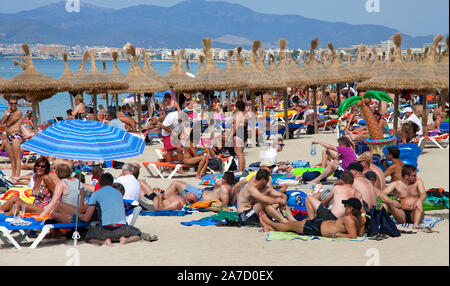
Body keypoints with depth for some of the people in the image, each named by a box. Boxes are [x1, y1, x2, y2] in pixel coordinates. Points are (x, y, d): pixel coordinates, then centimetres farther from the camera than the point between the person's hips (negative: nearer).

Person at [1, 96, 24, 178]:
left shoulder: (18, 112, -9)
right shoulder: (7, 111, 15)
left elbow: (8, 123, -15)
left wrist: (6, 122, 6)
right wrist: (8, 113, -8)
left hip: (16, 135, -8)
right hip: (8, 136, 8)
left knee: (17, 157, -10)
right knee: (11, 157, 12)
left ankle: (17, 175, -14)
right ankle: (13, 175, 19)